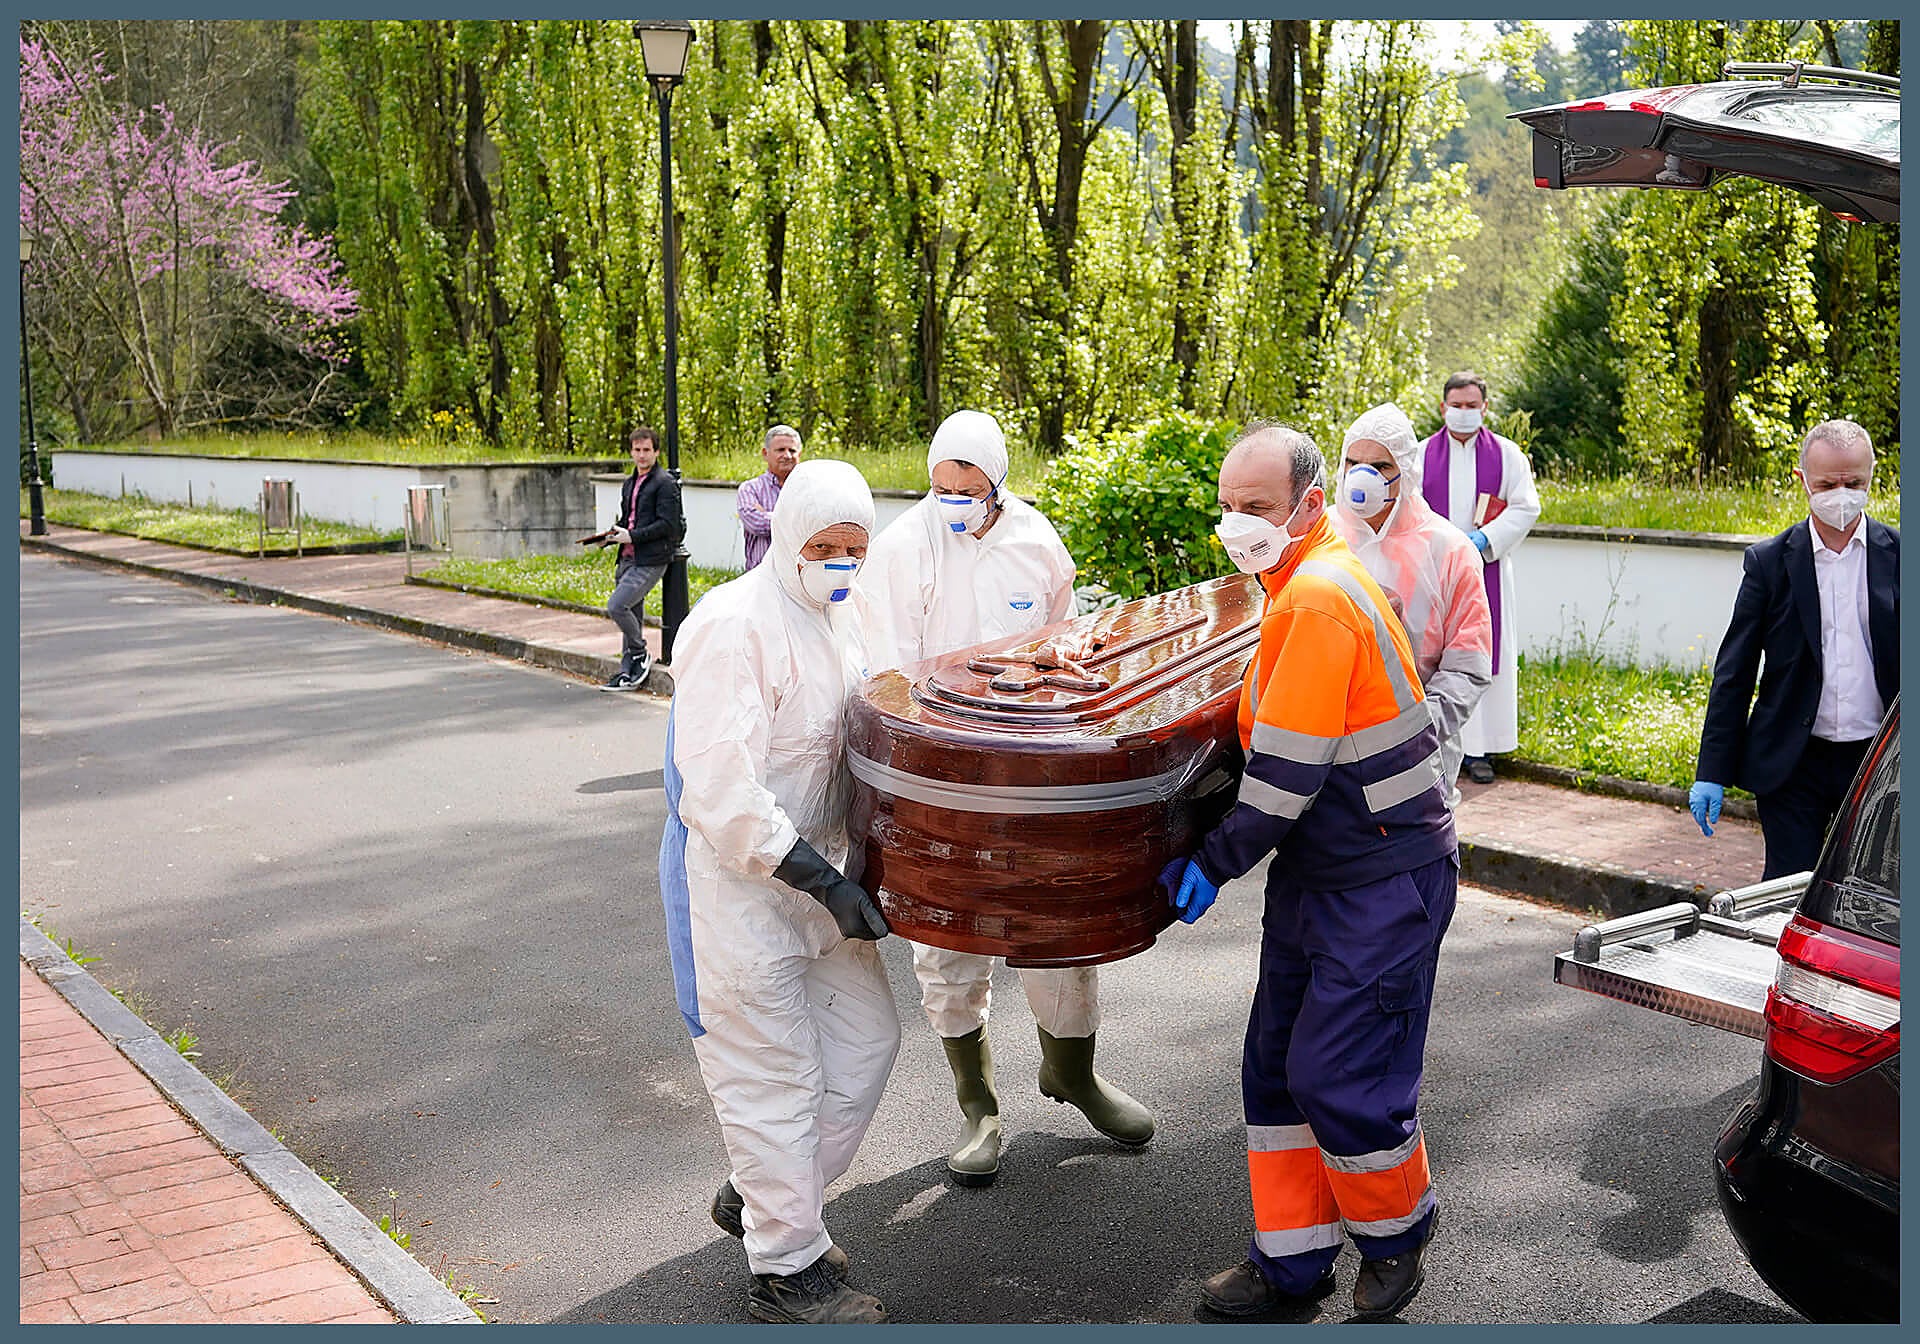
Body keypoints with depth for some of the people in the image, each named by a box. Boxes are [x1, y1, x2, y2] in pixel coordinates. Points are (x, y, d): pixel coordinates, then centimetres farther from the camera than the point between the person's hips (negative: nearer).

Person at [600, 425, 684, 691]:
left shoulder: (665, 483, -6)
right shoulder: (629, 484, 20)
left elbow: (667, 524, -13)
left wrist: (632, 536, -16)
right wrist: (613, 534, 7)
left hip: (650, 560, -8)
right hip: (628, 558, 8)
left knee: (616, 605, -19)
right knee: (631, 615, 10)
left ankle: (641, 655, -1)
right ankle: (629, 673, 15)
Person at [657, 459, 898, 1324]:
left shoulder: (840, 617, 7)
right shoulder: (733, 625, -21)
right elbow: (720, 789, -28)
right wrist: (825, 882, -27)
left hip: (816, 869, 9)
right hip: (739, 885, -9)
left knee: (864, 1039, 16)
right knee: (774, 1074, 2)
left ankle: (758, 1198, 35)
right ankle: (787, 1270, 19)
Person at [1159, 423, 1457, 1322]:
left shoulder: (1319, 597, -22)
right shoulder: (1303, 584, 11)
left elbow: (1286, 771, -23)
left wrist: (1214, 862, -13)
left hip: (1382, 878, -10)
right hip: (1320, 866, 10)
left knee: (1340, 1077, -3)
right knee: (1278, 1064, 12)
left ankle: (1396, 1237, 24)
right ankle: (1293, 1261, 24)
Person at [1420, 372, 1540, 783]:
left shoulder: (1507, 454, 6)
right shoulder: (1421, 453, 6)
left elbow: (1526, 507, 2)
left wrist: (1484, 539, -12)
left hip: (1485, 571, 0)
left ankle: (1478, 748, 5)